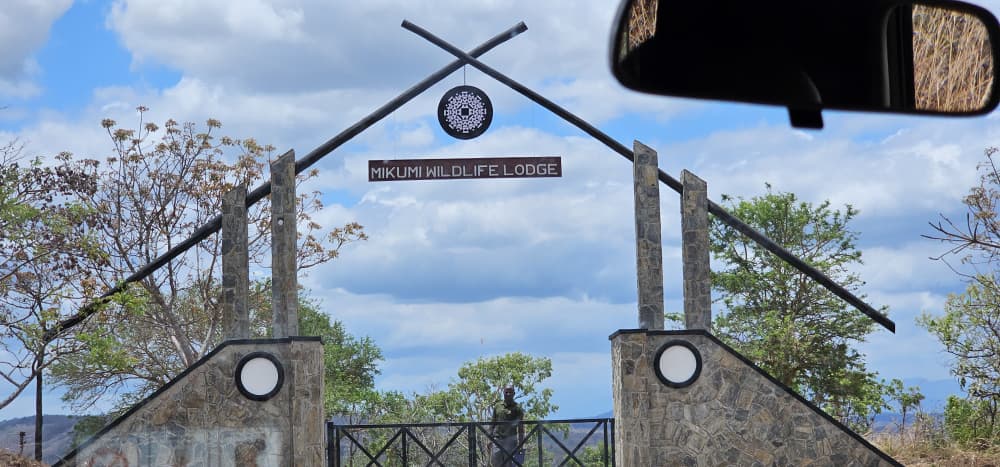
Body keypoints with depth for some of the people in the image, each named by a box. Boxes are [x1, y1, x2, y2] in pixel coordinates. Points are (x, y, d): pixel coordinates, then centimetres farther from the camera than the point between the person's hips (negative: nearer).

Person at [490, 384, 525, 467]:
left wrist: (520, 443, -7)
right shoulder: (497, 407, 14)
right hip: (497, 439, 4)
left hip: (510, 439, -4)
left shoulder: (517, 408, 2)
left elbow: (520, 427, 0)